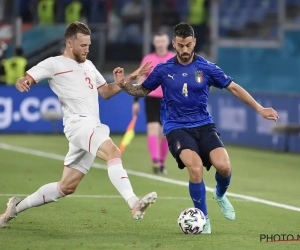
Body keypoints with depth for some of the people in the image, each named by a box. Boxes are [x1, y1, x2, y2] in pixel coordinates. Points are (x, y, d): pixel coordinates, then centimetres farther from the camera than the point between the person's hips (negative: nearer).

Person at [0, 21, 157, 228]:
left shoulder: (88, 65, 24)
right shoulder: (54, 64, 2)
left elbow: (105, 92, 29)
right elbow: (26, 79, -5)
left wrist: (123, 81, 11)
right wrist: (22, 83, -29)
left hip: (92, 128, 8)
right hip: (79, 124, -8)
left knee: (67, 187, 10)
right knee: (113, 152, -33)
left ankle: (17, 207, 23)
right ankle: (134, 204, -45)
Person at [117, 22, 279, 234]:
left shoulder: (206, 67, 1)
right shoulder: (164, 70, 2)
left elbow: (234, 88, 6)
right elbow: (142, 91, 13)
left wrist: (259, 109, 2)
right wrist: (124, 85, -7)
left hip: (204, 125, 1)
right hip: (177, 128, -1)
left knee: (223, 166, -22)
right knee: (196, 167, -28)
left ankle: (220, 195, 16)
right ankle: (203, 218, -8)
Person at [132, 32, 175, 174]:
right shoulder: (148, 59, 5)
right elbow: (141, 80, 10)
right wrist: (136, 101, 6)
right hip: (151, 98, 0)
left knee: (165, 133, 6)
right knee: (153, 129, -16)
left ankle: (161, 163, 18)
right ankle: (155, 161, -27)